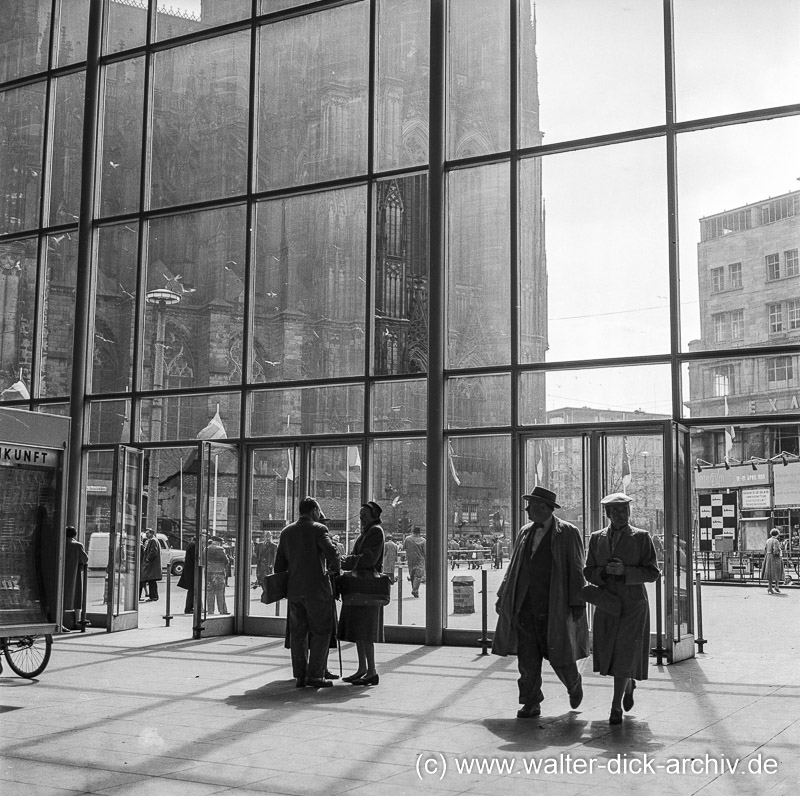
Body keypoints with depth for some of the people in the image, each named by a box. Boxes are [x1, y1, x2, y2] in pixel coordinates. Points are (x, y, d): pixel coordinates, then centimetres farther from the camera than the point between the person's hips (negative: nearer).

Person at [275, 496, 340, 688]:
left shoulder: (286, 532, 12)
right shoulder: (318, 529, -6)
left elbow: (279, 564, 13)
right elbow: (332, 552, -18)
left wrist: (282, 586, 22)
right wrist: (334, 569, 1)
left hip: (294, 590, 6)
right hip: (317, 588, -6)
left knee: (298, 633, 10)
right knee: (320, 631, 2)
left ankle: (299, 676, 11)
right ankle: (315, 675, -1)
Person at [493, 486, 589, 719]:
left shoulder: (568, 533, -4)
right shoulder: (526, 532, 12)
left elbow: (576, 570, -5)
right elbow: (514, 567, 17)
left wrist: (577, 603, -10)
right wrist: (503, 596, 13)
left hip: (553, 607, -5)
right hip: (524, 606, 5)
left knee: (559, 656, 3)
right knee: (527, 657, 2)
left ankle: (574, 686, 32)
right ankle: (531, 704, 11)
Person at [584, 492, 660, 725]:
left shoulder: (641, 537, -4)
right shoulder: (596, 538, 5)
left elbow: (653, 573, -6)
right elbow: (588, 573, 6)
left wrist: (624, 570, -20)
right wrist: (605, 571, -15)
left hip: (633, 605, -4)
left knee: (625, 655, -8)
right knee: (608, 654, 10)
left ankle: (616, 707, 2)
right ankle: (629, 685, 40)